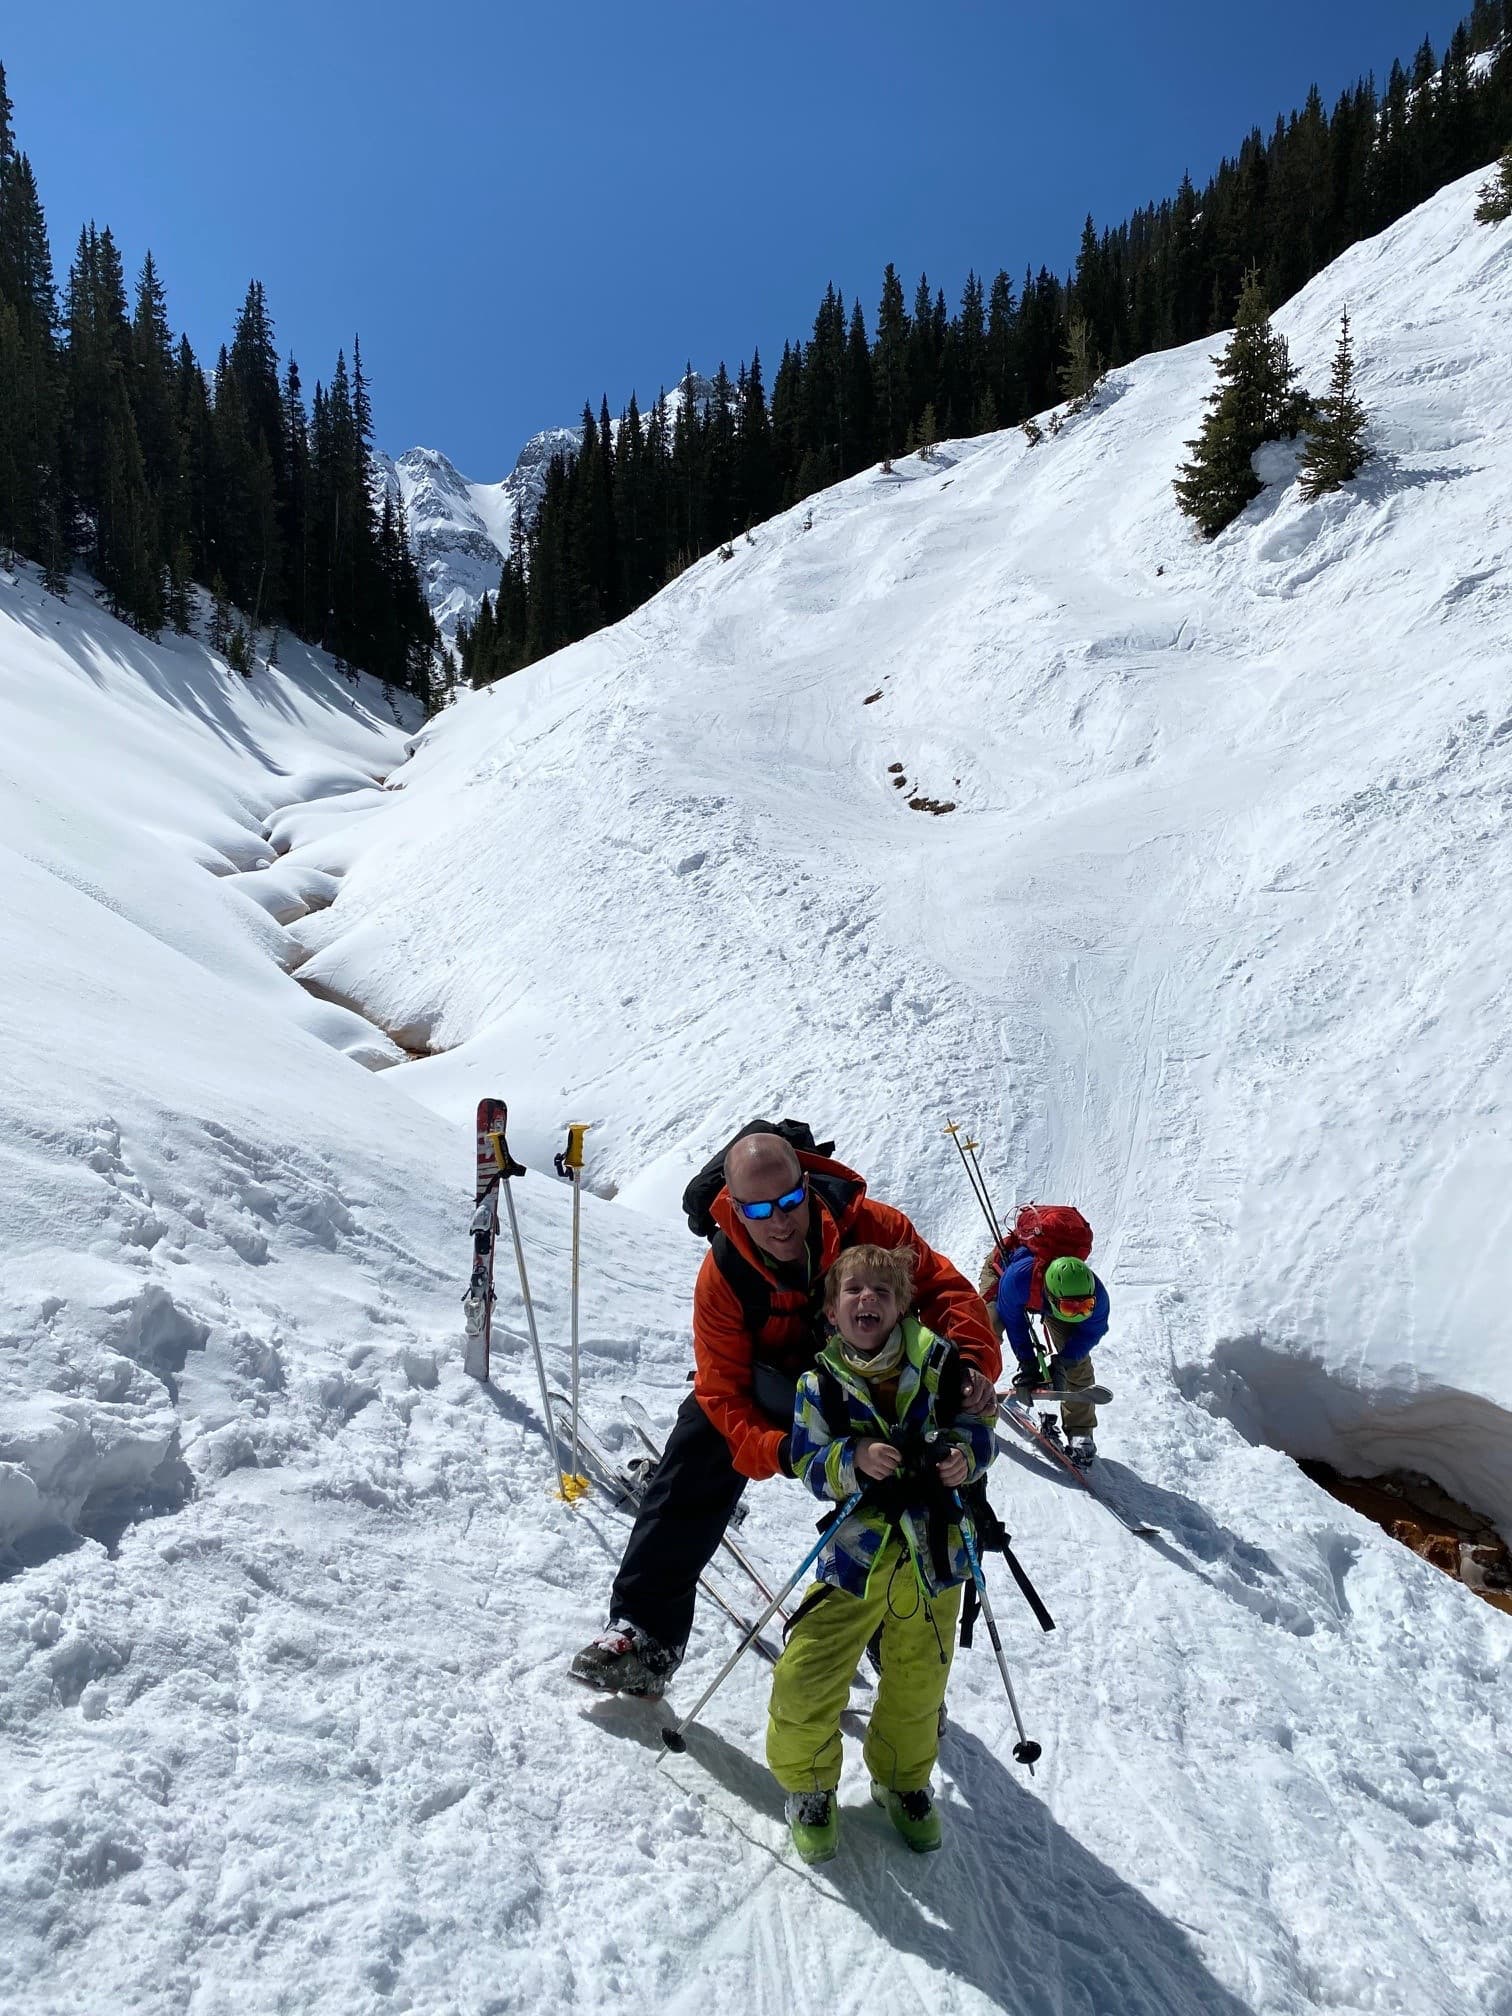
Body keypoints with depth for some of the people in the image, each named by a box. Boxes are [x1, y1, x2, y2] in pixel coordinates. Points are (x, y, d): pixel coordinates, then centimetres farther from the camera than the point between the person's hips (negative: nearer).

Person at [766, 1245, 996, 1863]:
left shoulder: (935, 1359, -7)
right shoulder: (819, 1382, -7)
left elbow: (977, 1426, 0)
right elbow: (809, 1466, -10)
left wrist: (965, 1454, -20)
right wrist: (854, 1460, -28)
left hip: (934, 1548, 1)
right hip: (858, 1547, -1)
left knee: (918, 1680, 17)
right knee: (808, 1675, -5)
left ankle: (902, 1780, 45)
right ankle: (808, 1783, 24)